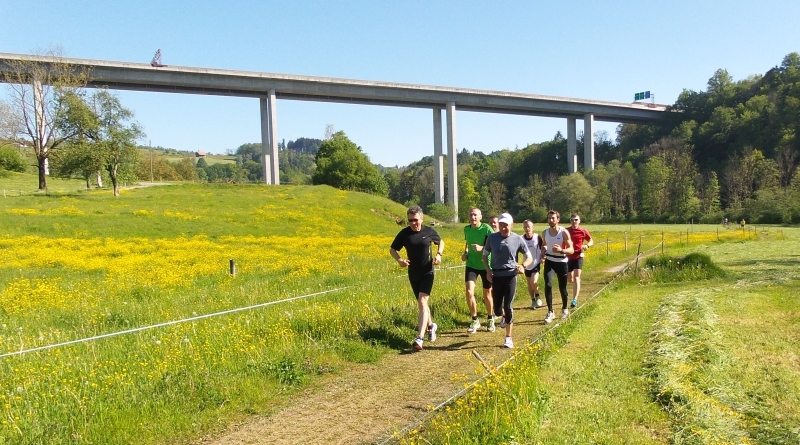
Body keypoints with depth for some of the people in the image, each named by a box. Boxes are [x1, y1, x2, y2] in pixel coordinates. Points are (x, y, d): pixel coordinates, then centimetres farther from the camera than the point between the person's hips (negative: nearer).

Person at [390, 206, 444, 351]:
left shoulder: (429, 231, -7)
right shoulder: (404, 233, -7)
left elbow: (441, 242, 13)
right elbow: (392, 249, 2)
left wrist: (439, 254, -7)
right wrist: (399, 260, -18)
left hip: (427, 272, -3)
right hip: (413, 274, 3)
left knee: (422, 302, -16)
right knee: (421, 303, 15)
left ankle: (419, 338, -22)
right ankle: (431, 326, 42)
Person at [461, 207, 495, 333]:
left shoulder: (486, 228, -15)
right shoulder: (466, 229, 0)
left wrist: (481, 248, -32)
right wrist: (465, 252, 3)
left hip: (486, 265, -2)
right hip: (471, 265, 3)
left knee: (487, 294, 12)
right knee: (469, 292, -15)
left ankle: (490, 319, 35)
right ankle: (475, 320, 2)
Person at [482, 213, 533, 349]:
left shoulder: (518, 239, -6)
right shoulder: (492, 238, -2)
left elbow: (529, 258, 1)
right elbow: (485, 255, 10)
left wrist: (523, 266, -21)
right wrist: (488, 270, -7)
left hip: (510, 276, -2)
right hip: (496, 276, 2)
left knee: (508, 306, -7)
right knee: (497, 310, 7)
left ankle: (508, 338, 5)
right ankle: (504, 315, 45)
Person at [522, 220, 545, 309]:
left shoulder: (537, 237, -13)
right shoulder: (521, 239, -8)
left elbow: (543, 248, 0)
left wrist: (542, 257, -10)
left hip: (536, 264, -3)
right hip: (527, 265, 3)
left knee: (534, 282, -18)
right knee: (529, 284, 12)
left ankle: (537, 297, 9)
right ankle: (533, 301, 28)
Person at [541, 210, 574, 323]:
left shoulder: (564, 232, -15)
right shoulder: (545, 233, -2)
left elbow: (571, 250, -15)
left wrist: (561, 250, -34)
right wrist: (543, 253, -3)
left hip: (561, 262, -2)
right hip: (549, 262, 2)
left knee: (562, 288, 9)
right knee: (548, 285, -15)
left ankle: (564, 309, 35)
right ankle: (550, 312, -6)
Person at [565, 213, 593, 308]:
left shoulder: (583, 231, -5)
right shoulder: (566, 231, -2)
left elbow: (591, 241, 7)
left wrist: (587, 245, -15)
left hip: (578, 256, -2)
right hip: (568, 257, 3)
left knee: (576, 277, -15)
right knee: (570, 279, 12)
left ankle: (574, 300, -18)